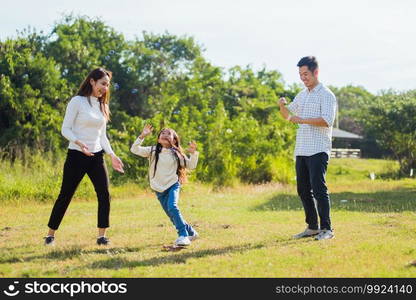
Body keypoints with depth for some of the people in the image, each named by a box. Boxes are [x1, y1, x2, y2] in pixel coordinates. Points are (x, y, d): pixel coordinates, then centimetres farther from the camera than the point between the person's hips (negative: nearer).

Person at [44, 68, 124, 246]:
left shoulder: (102, 105, 13)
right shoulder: (77, 102, -6)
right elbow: (65, 129, -8)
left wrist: (112, 155, 6)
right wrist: (78, 142, -26)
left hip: (96, 157, 5)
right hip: (76, 156, -5)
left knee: (104, 194, -6)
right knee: (65, 195, 2)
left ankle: (101, 235, 2)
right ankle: (50, 235, 14)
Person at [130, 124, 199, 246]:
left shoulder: (176, 154, 1)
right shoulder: (152, 151, 0)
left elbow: (191, 166, 5)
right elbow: (134, 149, -10)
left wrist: (194, 153, -10)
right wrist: (142, 136, -20)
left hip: (173, 185, -2)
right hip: (159, 190, 2)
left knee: (172, 206, -29)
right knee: (172, 216, 7)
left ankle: (183, 235, -26)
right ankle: (191, 232, 27)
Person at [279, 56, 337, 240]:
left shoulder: (326, 95, -5)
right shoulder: (302, 95, 19)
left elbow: (327, 120, -19)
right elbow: (288, 116, 28)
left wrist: (302, 120, -20)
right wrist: (282, 106, 6)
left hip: (318, 150, -8)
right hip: (301, 150, 8)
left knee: (319, 188, -12)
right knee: (303, 190, 9)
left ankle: (326, 228, -8)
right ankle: (312, 227, 16)